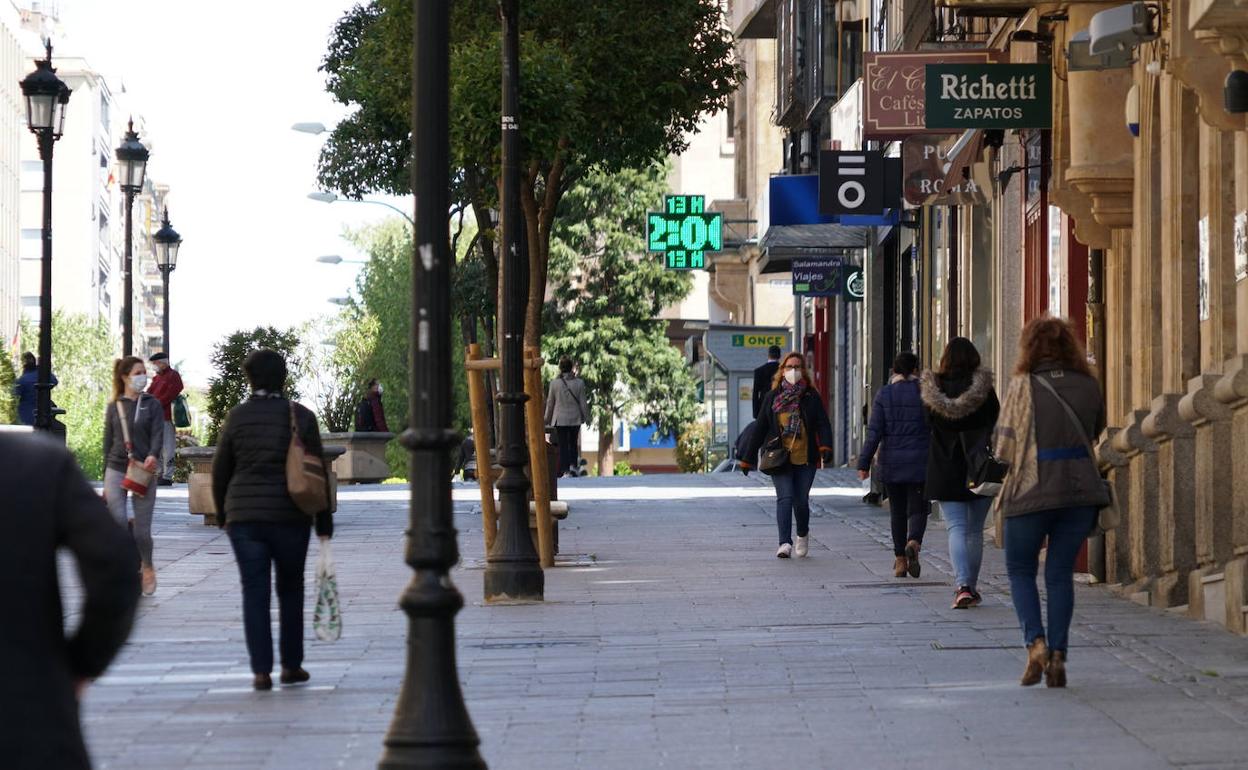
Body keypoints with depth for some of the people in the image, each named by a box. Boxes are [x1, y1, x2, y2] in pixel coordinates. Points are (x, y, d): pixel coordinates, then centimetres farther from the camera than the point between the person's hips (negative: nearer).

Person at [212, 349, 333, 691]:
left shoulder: (237, 417, -1)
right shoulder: (302, 417, -2)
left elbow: (220, 471, 5)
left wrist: (223, 515, 19)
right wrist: (324, 526, 4)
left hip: (244, 517, 0)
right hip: (290, 517, 0)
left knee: (255, 592, 2)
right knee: (290, 590, 15)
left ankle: (261, 672, -3)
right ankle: (291, 665, 19)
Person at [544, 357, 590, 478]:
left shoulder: (554, 383, -10)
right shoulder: (579, 383, -8)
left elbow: (550, 403, -2)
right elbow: (583, 403, -2)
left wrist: (547, 418, 11)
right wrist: (586, 417, 11)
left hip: (560, 419, -1)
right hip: (575, 418, 1)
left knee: (562, 445, 3)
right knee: (573, 443, 19)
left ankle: (564, 470, -4)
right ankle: (573, 465, 7)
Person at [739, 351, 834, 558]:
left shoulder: (811, 397, 4)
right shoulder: (772, 397, 7)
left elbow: (823, 424, -3)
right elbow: (760, 428, 11)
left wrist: (825, 447, -23)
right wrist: (747, 459, 12)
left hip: (805, 459, 0)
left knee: (801, 501, 6)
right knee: (785, 498, -13)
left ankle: (803, 535, 34)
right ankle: (785, 543, -18)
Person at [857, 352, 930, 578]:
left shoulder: (884, 395, -2)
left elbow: (874, 432, -5)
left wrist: (864, 463, -2)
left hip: (891, 462, 1)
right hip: (920, 462, -1)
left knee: (897, 511, 12)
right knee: (917, 508, 4)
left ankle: (900, 560, 13)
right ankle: (914, 543, -26)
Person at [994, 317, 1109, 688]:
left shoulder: (1023, 386, -7)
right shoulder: (1089, 387, 4)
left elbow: (1005, 448, -6)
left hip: (1032, 491, -3)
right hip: (1081, 490, 3)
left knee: (1021, 570, 12)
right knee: (1060, 573, 12)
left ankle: (1035, 642, -6)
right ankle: (1058, 654, 3)